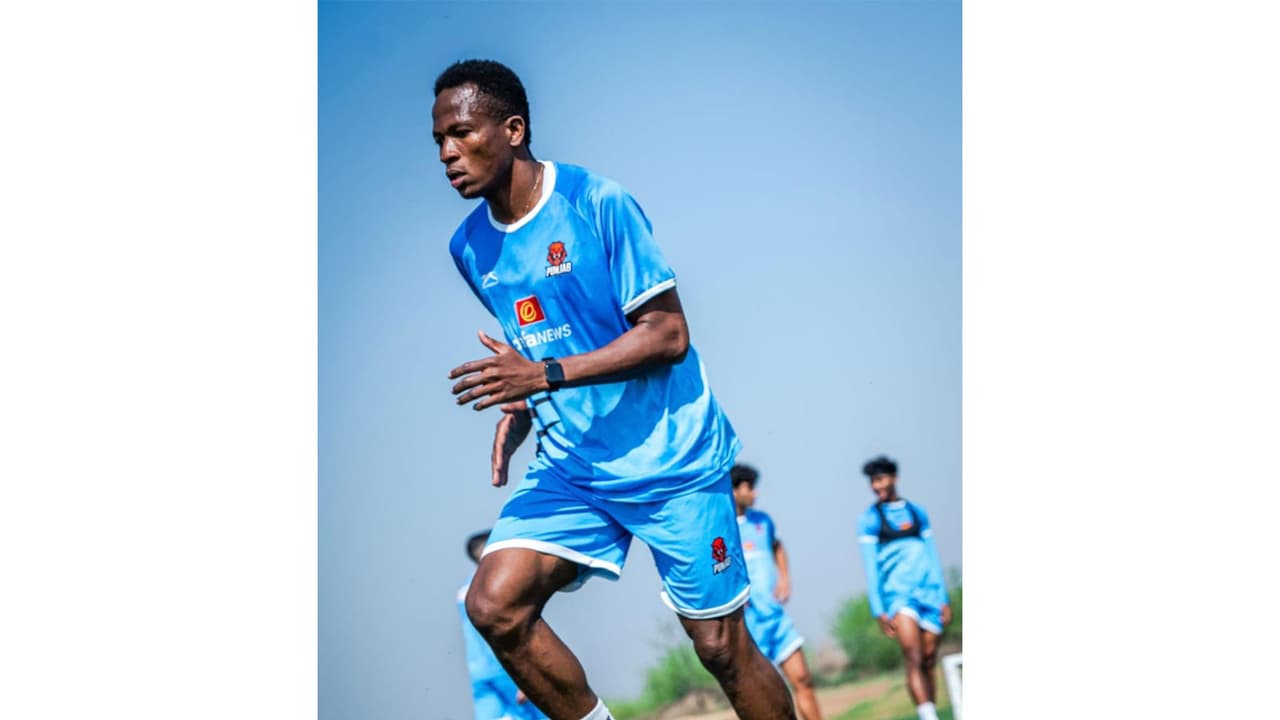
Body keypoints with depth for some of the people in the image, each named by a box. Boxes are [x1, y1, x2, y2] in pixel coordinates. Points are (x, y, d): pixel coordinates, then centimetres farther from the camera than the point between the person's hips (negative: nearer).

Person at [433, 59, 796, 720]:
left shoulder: (597, 202, -15)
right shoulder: (470, 247, 5)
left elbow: (668, 335, -18)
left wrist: (545, 375, -25)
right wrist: (519, 410, 1)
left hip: (669, 459, -6)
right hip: (570, 463, 6)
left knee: (720, 646, -2)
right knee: (492, 604, -14)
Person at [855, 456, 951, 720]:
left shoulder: (917, 512, 15)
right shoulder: (870, 519, 5)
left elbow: (933, 558, 17)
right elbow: (870, 568, 1)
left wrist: (944, 599, 12)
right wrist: (878, 611, -6)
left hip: (929, 594, 4)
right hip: (898, 595, -4)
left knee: (928, 663, 2)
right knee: (914, 660, -20)